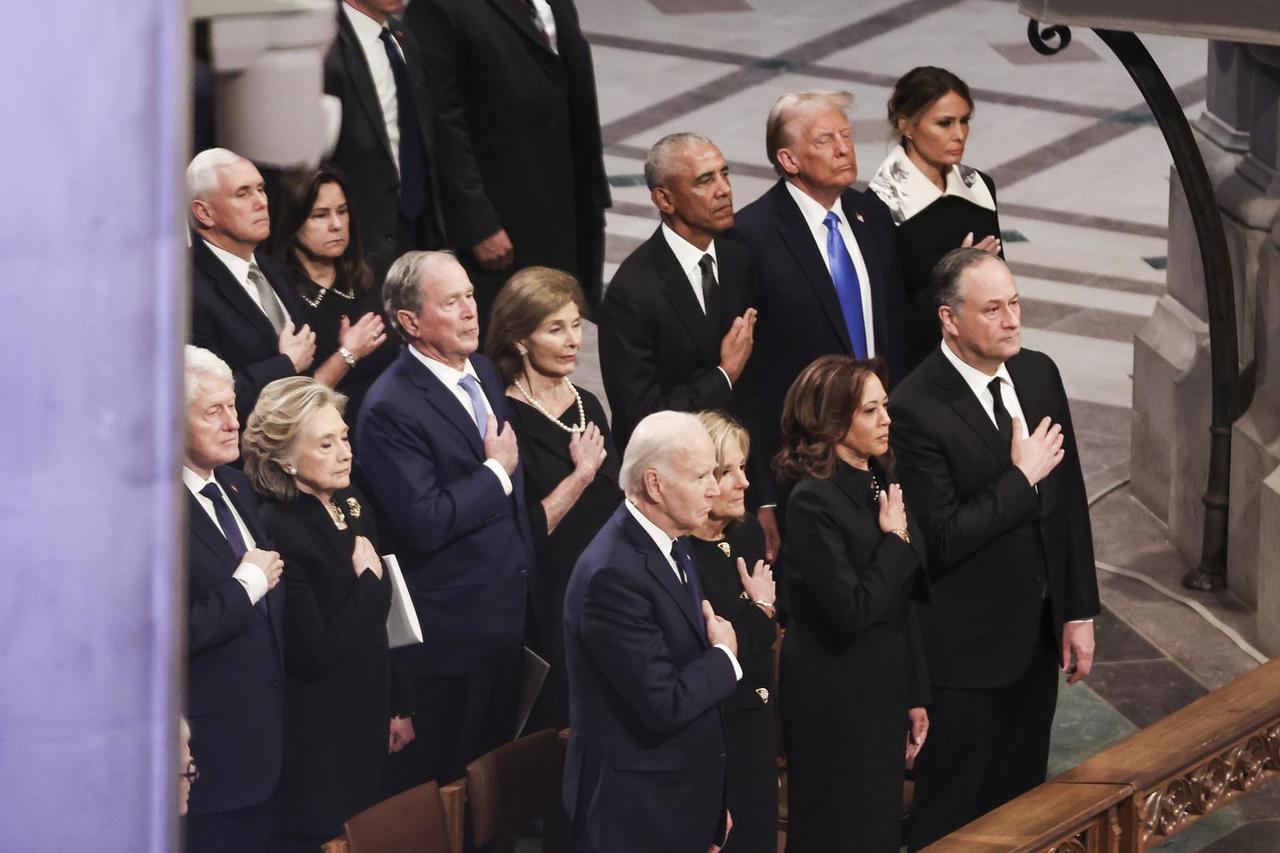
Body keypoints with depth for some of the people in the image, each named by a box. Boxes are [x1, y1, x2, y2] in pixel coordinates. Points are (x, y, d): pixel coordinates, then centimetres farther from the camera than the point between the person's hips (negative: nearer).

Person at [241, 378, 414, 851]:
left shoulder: (352, 506, 5)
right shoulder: (277, 532, -21)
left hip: (366, 725, 8)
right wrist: (370, 582, -14)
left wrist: (397, 708, 17)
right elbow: (315, 652, -25)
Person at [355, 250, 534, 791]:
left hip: (506, 620, 8)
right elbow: (426, 523, -27)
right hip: (446, 639, -8)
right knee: (440, 795, 2)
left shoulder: (483, 371, 8)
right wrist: (496, 472, -16)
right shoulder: (390, 410, -20)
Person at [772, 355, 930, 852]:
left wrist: (915, 697, 15)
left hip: (884, 692, 8)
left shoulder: (881, 482, 7)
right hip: (835, 701, -8)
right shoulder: (814, 500, -19)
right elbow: (852, 613, -24)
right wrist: (895, 540, -15)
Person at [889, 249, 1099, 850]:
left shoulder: (1039, 374, 1)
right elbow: (940, 539, -24)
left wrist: (1080, 611, 8)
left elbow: (1069, 500, 8)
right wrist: (1021, 478, -18)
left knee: (1022, 799, 17)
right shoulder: (917, 409, -21)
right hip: (966, 644, -6)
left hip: (1036, 633, 7)